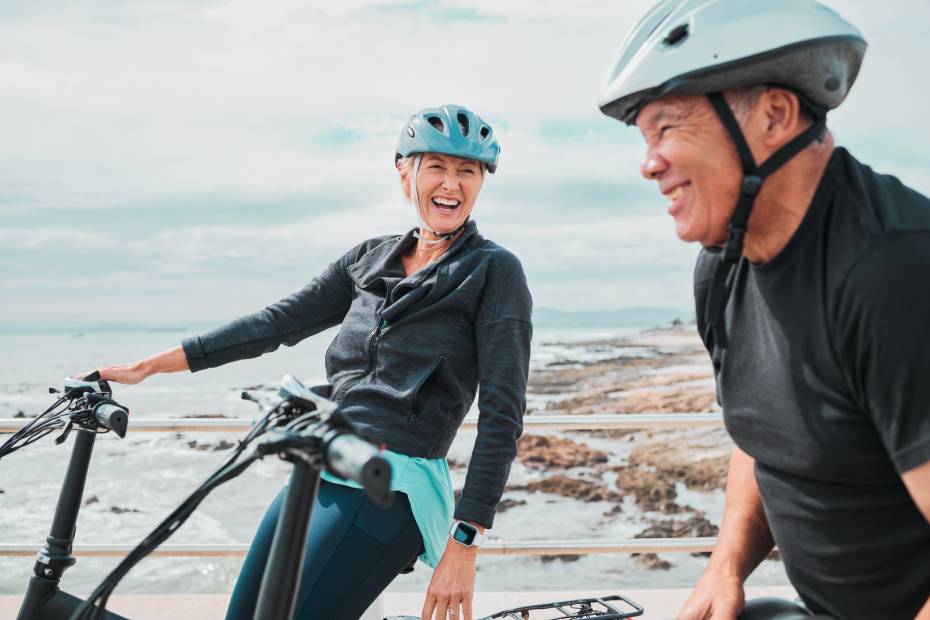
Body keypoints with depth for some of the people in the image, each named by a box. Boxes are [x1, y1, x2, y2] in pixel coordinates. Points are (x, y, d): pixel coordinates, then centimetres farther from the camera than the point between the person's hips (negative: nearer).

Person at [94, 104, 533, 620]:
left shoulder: (494, 271, -5)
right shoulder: (371, 258, 12)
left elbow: (502, 414, -10)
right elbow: (277, 322, 12)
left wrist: (464, 544, -18)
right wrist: (146, 367, 9)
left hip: (389, 489, -6)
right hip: (317, 475, 6)